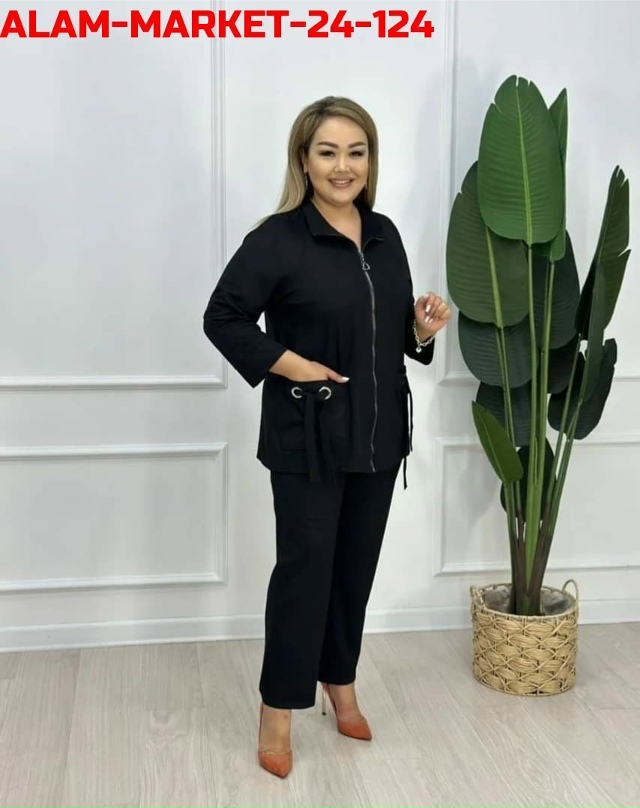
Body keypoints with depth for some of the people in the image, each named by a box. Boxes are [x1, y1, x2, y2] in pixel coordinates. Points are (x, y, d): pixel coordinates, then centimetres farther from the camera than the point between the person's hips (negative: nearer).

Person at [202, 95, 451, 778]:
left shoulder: (384, 234, 8)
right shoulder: (278, 239, -11)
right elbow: (223, 318, -9)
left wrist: (424, 328, -4)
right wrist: (286, 365, -17)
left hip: (379, 431, 6)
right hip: (306, 434, -6)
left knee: (357, 563, 15)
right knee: (304, 565, -1)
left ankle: (341, 684, 33)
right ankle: (277, 711, 14)